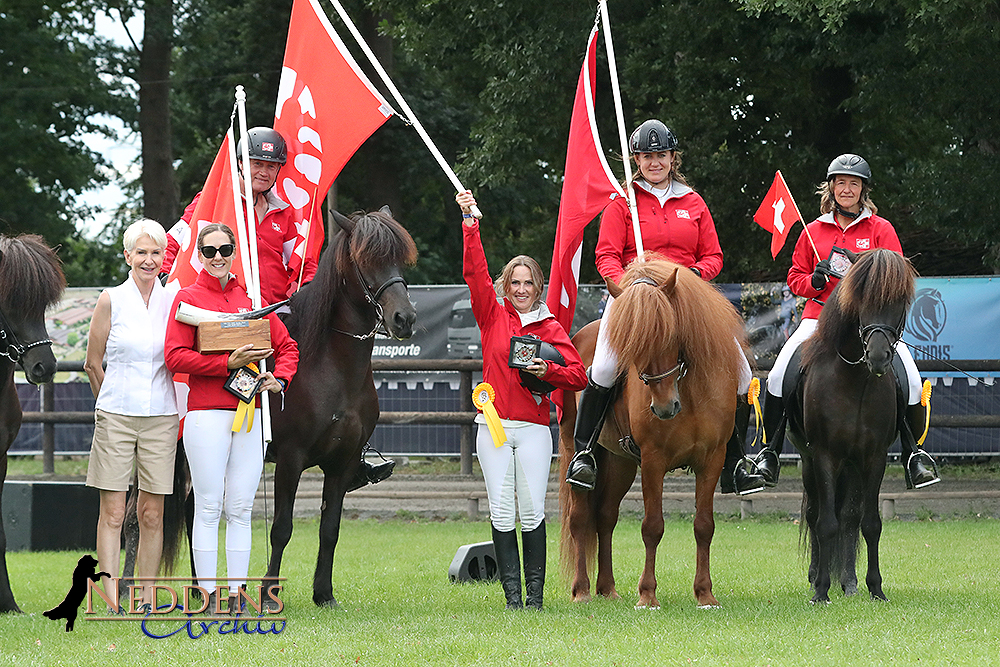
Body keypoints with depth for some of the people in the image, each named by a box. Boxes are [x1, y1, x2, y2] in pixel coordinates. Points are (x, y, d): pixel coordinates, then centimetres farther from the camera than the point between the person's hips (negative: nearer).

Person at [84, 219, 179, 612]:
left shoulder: (174, 303, 6)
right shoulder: (111, 300, 0)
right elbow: (93, 363, 6)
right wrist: (113, 404, 10)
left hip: (161, 417, 2)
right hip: (115, 417, -2)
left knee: (152, 514, 3)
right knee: (112, 511, -4)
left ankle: (148, 596, 8)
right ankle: (111, 597, -4)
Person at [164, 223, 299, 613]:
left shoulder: (251, 298, 14)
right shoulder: (189, 298, 2)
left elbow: (286, 347, 19)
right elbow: (176, 357, -8)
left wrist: (279, 378, -1)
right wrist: (229, 364, -15)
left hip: (249, 415, 4)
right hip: (206, 415, -4)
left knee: (240, 510, 5)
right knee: (209, 508, -4)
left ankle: (237, 592, 8)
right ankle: (208, 595, -2)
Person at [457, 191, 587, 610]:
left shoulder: (550, 328, 8)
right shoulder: (493, 316, 9)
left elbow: (578, 376, 5)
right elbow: (474, 272, -1)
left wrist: (546, 371, -13)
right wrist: (470, 223, -9)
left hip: (534, 427, -1)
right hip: (494, 425, 1)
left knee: (532, 512, -4)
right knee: (501, 513, -3)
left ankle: (535, 591, 1)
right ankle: (512, 592, 0)